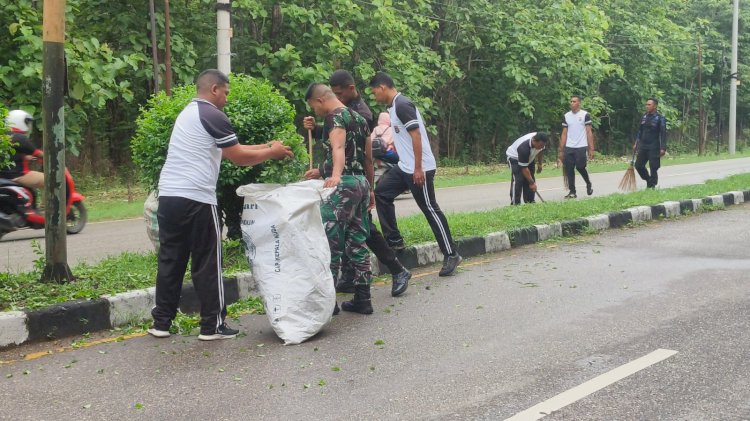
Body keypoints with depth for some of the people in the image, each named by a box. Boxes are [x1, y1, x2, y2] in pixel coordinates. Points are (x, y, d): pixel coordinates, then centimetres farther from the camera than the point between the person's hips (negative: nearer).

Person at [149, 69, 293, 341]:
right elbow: (239, 158, -5)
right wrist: (272, 153, 10)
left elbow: (228, 149, 24)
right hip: (196, 199, -8)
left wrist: (264, 146, 26)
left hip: (168, 195, 8)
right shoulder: (212, 115, -7)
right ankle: (212, 326, 7)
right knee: (207, 264, 1)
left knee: (170, 260, 12)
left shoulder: (188, 113, 22)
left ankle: (161, 323, 16)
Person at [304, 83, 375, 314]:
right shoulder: (358, 118, 18)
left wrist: (335, 175, -47)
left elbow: (338, 148, -29)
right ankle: (362, 299, 14)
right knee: (357, 243, 11)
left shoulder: (334, 117, -9)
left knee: (330, 243, -5)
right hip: (361, 182, 9)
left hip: (343, 184, -9)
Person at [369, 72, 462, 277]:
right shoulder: (394, 106, 14)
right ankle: (394, 240, 15)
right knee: (381, 193, 10)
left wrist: (418, 169, -23)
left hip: (419, 169, -10)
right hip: (404, 167, 10)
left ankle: (451, 255, 2)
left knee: (430, 209, -5)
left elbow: (416, 136, -21)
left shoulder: (402, 105, -16)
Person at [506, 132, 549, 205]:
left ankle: (530, 203, 6)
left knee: (530, 179, 0)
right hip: (515, 158, -7)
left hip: (529, 158, 7)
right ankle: (515, 204, -20)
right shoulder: (524, 148, -42)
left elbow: (539, 151, 5)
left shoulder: (540, 142, -22)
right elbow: (524, 168, -35)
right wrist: (531, 182, -32)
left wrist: (539, 164, 10)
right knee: (517, 180, -20)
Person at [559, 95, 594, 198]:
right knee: (569, 170, 2)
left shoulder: (585, 115, -2)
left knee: (580, 167, -8)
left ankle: (588, 184, 21)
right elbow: (564, 134, 11)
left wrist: (591, 149, -9)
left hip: (581, 147, -4)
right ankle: (572, 192, 11)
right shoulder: (566, 116, 10)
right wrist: (561, 150, 7)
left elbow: (589, 132, -4)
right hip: (569, 148, 4)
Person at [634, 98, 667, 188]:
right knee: (638, 165, 7)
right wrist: (636, 143, 13)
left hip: (654, 147, -6)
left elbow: (663, 134, -10)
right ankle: (648, 180, 27)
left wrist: (663, 148, -15)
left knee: (653, 168, -2)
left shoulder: (660, 118, -8)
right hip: (643, 146, 6)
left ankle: (652, 186, 8)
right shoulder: (644, 117, 9)